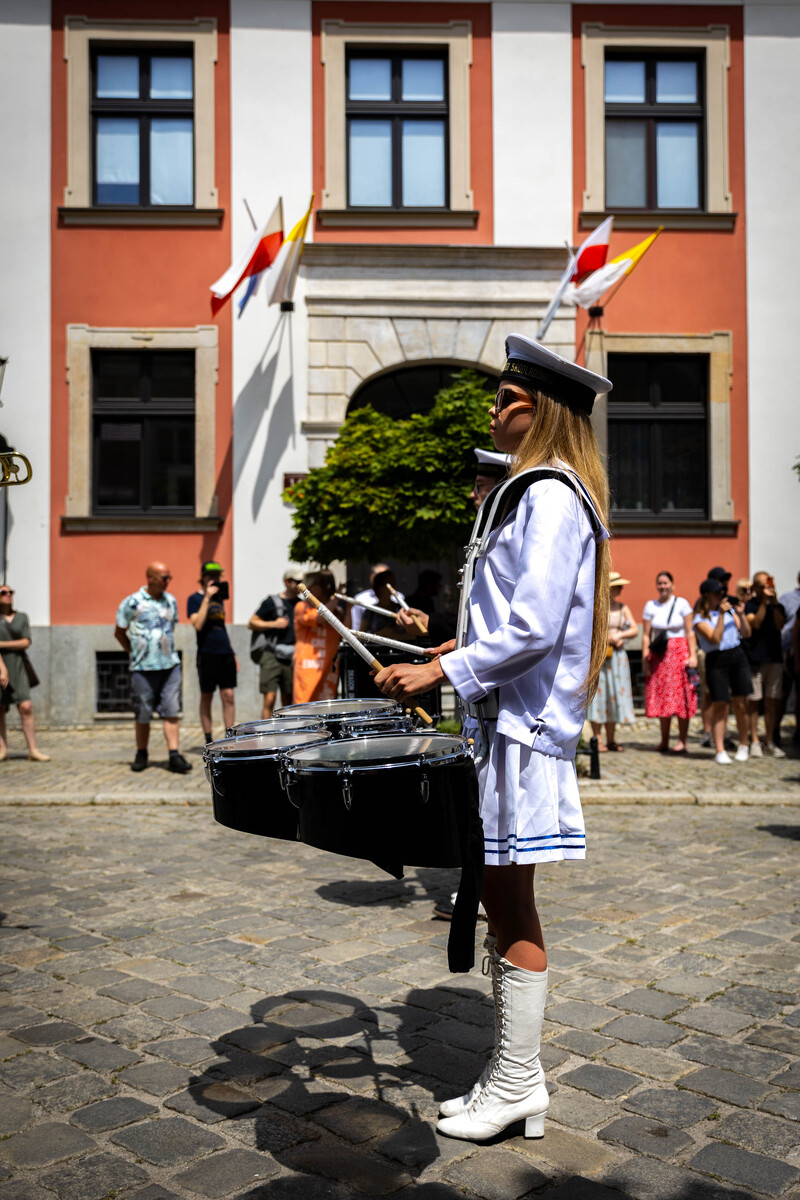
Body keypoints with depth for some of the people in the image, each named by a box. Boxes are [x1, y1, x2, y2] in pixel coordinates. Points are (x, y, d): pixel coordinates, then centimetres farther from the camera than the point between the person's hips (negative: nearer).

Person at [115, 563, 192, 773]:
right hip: (143, 667, -3)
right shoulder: (132, 602, -3)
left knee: (171, 712, -3)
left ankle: (174, 756, -4)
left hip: (170, 665, 3)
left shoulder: (171, 600, 11)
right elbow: (119, 632, 7)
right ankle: (141, 755, 20)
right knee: (143, 715, 6)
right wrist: (134, 652, 6)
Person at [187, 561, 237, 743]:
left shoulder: (219, 597, 16)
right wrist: (207, 598, -18)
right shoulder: (195, 598, -3)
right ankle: (209, 740, 9)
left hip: (225, 653, 6)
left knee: (229, 695, 2)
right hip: (207, 653, -6)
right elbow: (198, 624, -18)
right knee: (206, 696, 2)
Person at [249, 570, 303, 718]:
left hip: (292, 657, 4)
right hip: (272, 656, -4)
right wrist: (273, 624, -9)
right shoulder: (271, 602, 2)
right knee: (269, 698, -12)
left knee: (288, 700, 7)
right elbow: (251, 624, 2)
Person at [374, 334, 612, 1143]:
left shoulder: (551, 495, -14)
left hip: (520, 723, -11)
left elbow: (534, 624, -23)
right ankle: (513, 1072, 27)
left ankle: (517, 1087, 12)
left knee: (509, 902, -2)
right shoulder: (545, 492, 18)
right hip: (508, 716, 11)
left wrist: (441, 672, -22)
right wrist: (463, 645, 19)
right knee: (502, 899, 15)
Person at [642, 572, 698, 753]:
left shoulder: (682, 603, 1)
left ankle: (682, 741, 1)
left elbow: (690, 632, -1)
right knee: (661, 697, 4)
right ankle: (664, 741, 12)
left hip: (680, 652, -2)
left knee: (682, 696, -4)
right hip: (658, 656, 2)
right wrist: (645, 658, -1)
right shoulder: (650, 606, 7)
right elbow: (646, 635, 6)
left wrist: (692, 655, -8)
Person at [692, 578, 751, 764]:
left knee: (740, 704, 5)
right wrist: (721, 615, -18)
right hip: (716, 660, -4)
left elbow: (746, 632, 8)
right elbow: (715, 639, -15)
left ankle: (743, 746, 19)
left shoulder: (729, 609, 13)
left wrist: (740, 613, -5)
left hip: (737, 656, 4)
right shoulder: (700, 619, -2)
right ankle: (720, 750, -1)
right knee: (719, 705, -4)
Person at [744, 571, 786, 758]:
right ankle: (754, 742, 5)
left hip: (774, 658, 3)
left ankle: (770, 742, 10)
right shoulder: (748, 605, 2)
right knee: (754, 701, -2)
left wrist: (774, 601, -12)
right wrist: (764, 602, -15)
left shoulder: (778, 607, 12)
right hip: (754, 658, -3)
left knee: (772, 702, 4)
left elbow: (780, 625, -6)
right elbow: (755, 624, -14)